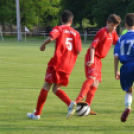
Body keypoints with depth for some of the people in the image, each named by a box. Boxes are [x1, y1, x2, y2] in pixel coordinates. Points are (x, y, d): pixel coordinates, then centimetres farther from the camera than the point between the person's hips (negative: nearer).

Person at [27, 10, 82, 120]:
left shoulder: (59, 29, 1)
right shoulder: (75, 33, 12)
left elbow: (51, 37, -20)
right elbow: (78, 50, 4)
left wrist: (43, 45, -2)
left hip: (57, 62, -4)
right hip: (68, 65, 4)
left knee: (47, 86, 4)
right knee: (56, 88, 13)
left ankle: (37, 114, 7)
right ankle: (70, 103, -13)